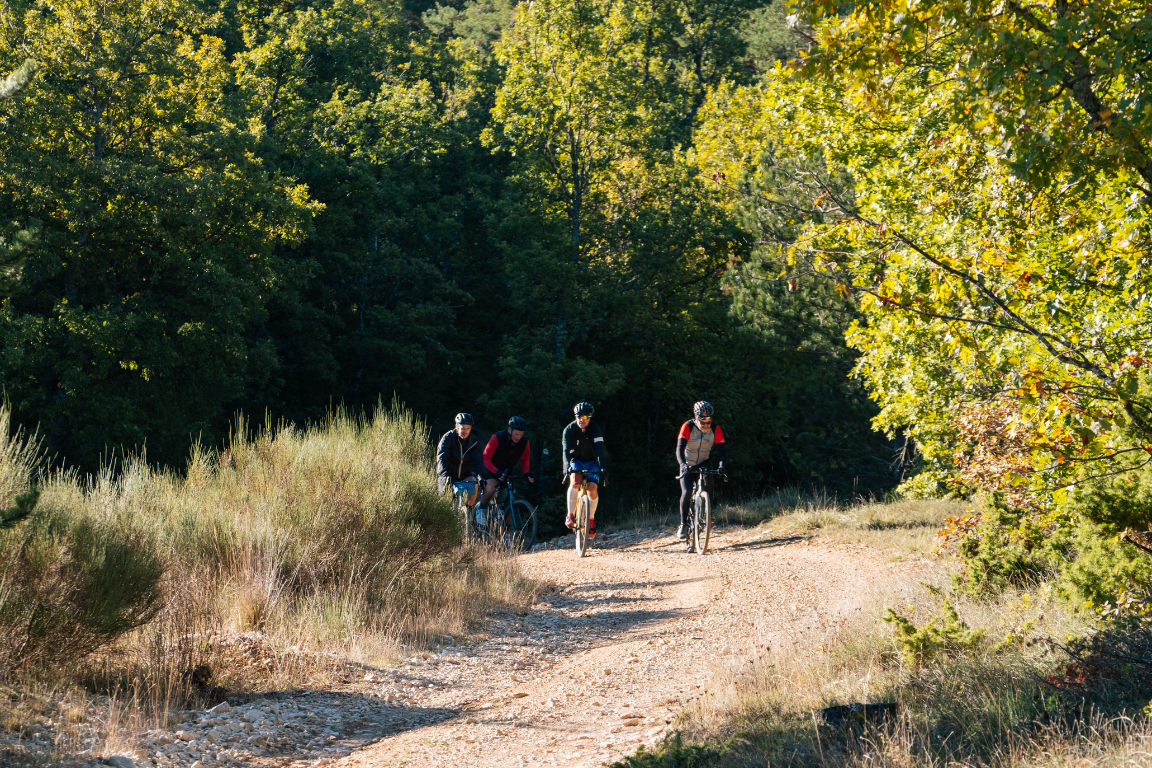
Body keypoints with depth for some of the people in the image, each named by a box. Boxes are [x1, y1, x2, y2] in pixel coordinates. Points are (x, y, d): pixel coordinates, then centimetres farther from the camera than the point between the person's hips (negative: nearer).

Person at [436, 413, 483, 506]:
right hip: (450, 473, -1)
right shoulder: (448, 438, -16)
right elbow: (441, 458, -27)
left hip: (466, 474, 1)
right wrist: (445, 475, -43)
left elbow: (478, 460, -17)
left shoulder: (474, 441, -8)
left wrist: (480, 476, -37)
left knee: (474, 486, -27)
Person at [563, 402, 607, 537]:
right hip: (576, 461, 0)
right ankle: (570, 515, -24)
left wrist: (602, 466, -40)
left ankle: (591, 519, 2)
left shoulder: (595, 429, -17)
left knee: (592, 489, -19)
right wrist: (567, 465, -43)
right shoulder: (569, 429, -16)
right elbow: (566, 450, -26)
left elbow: (599, 449, -26)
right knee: (575, 481, -31)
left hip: (592, 462, 0)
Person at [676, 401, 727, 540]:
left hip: (704, 462, 1)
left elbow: (722, 449, -22)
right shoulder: (687, 427, -24)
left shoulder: (715, 429, -18)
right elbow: (680, 448, -32)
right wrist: (683, 464, -50)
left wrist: (721, 465, -42)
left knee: (708, 478, -31)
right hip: (688, 464, -1)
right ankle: (683, 524, -3)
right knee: (686, 492, -17)